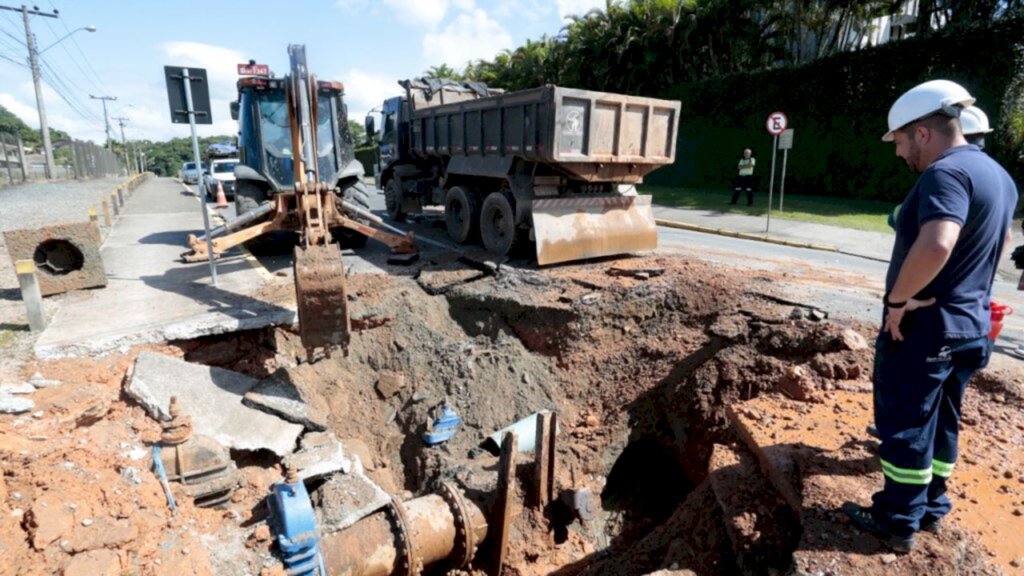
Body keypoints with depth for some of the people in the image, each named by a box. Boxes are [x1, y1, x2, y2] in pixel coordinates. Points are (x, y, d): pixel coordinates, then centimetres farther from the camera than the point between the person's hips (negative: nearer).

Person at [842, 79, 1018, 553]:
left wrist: (898, 299, -25)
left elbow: (935, 245, -38)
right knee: (942, 423, 20)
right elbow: (1001, 240, 27)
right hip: (969, 326, 9)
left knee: (904, 426, 4)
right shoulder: (998, 175, 11)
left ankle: (898, 522, 18)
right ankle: (932, 508, 34)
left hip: (923, 327, -9)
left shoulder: (945, 172, -21)